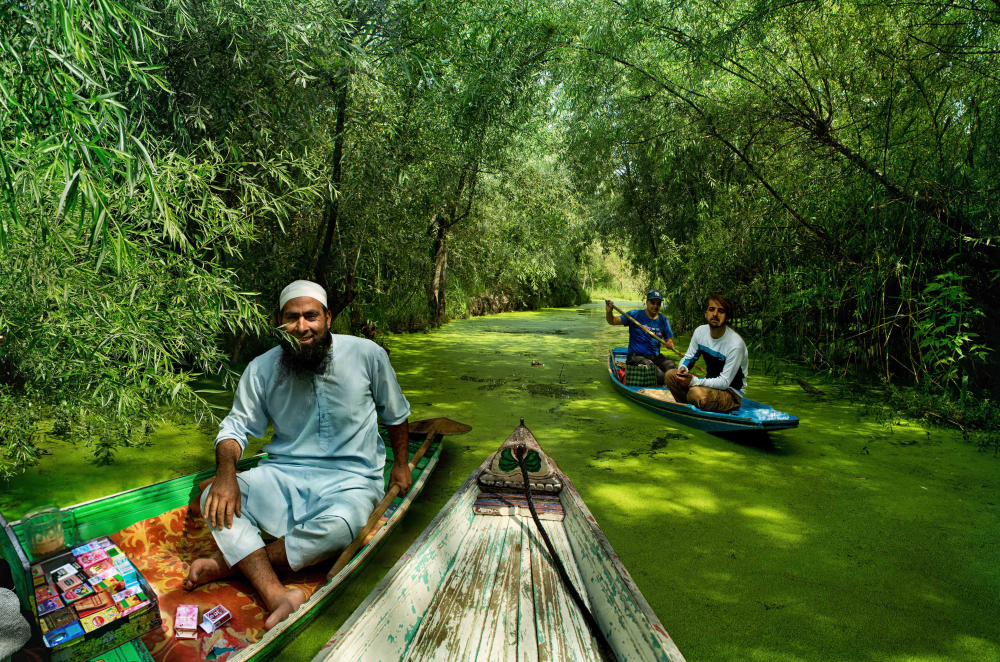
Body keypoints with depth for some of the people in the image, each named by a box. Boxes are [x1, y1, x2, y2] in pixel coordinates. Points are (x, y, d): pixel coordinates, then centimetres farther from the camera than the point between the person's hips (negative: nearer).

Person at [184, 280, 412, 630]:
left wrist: (401, 464, 13)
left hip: (350, 479, -2)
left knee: (339, 526, -36)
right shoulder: (262, 370, -1)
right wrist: (226, 472, -17)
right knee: (214, 499, -23)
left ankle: (232, 561, -15)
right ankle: (277, 595, -32)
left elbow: (395, 414, 9)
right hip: (283, 474, 3)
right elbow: (237, 427, 3)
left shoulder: (367, 354, -6)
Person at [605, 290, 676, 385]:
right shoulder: (635, 315, 1)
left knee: (672, 366, -28)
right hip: (636, 356, -4)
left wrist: (670, 343, -10)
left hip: (656, 357, 4)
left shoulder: (663, 320, 12)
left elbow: (669, 339, 15)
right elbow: (613, 321, 0)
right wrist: (609, 312, -22)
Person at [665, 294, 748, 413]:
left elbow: (724, 382, -22)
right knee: (671, 375, -10)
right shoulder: (700, 331, -3)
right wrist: (683, 368, -17)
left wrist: (694, 381, -32)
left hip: (732, 394, -7)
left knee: (696, 392, -36)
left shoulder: (736, 344, -23)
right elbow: (688, 357, 9)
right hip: (709, 383, 7)